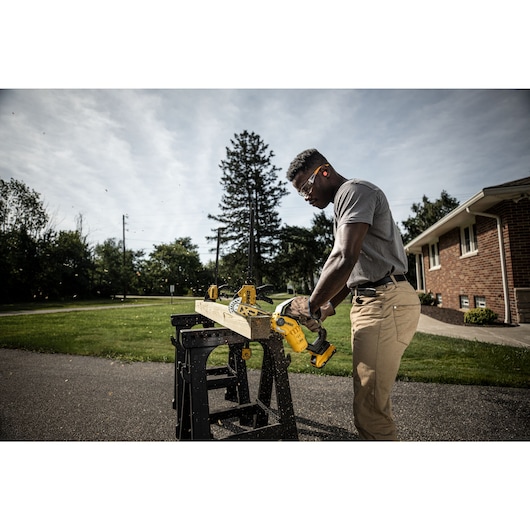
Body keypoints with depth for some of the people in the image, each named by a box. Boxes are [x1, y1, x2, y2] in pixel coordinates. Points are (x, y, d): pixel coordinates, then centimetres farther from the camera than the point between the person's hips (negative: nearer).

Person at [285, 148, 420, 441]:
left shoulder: (354, 190, -8)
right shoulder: (342, 205, 23)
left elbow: (344, 260, -23)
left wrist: (311, 306, -13)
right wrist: (328, 306, 14)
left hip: (386, 303, -10)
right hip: (369, 302, 10)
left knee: (369, 407, -6)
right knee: (370, 399, 16)